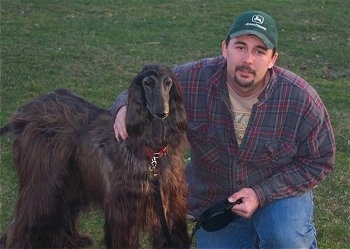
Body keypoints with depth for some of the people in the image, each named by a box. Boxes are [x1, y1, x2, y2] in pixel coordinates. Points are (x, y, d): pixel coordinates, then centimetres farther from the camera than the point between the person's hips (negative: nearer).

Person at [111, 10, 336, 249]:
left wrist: (261, 194, -20)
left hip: (279, 191, -2)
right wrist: (125, 108, -31)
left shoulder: (301, 98, -22)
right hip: (214, 199, 2)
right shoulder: (193, 80, -20)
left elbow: (319, 162, -10)